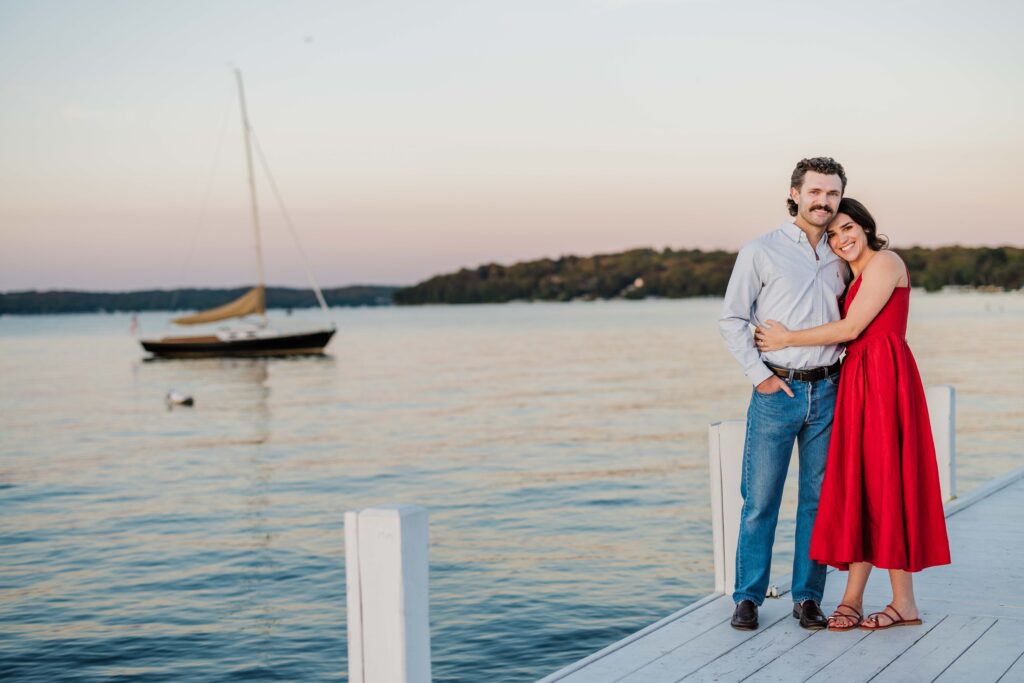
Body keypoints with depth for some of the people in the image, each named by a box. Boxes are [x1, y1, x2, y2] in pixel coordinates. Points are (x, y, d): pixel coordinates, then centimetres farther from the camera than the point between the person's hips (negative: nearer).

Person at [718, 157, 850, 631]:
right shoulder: (760, 252, -1)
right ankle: (748, 598, 9)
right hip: (777, 392, -4)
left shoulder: (840, 259, 13)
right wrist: (759, 376, -7)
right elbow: (731, 319, -1)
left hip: (827, 392, 4)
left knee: (818, 499, 6)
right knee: (760, 499, -2)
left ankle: (807, 597, 15)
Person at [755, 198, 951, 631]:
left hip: (884, 379, -9)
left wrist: (787, 340, -9)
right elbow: (851, 334, 14)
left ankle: (904, 603, 1)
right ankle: (852, 598, 8)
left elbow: (851, 328, -14)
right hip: (858, 381, 9)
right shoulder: (857, 276, 22)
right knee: (859, 486, 6)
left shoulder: (884, 263, -6)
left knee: (883, 484, -6)